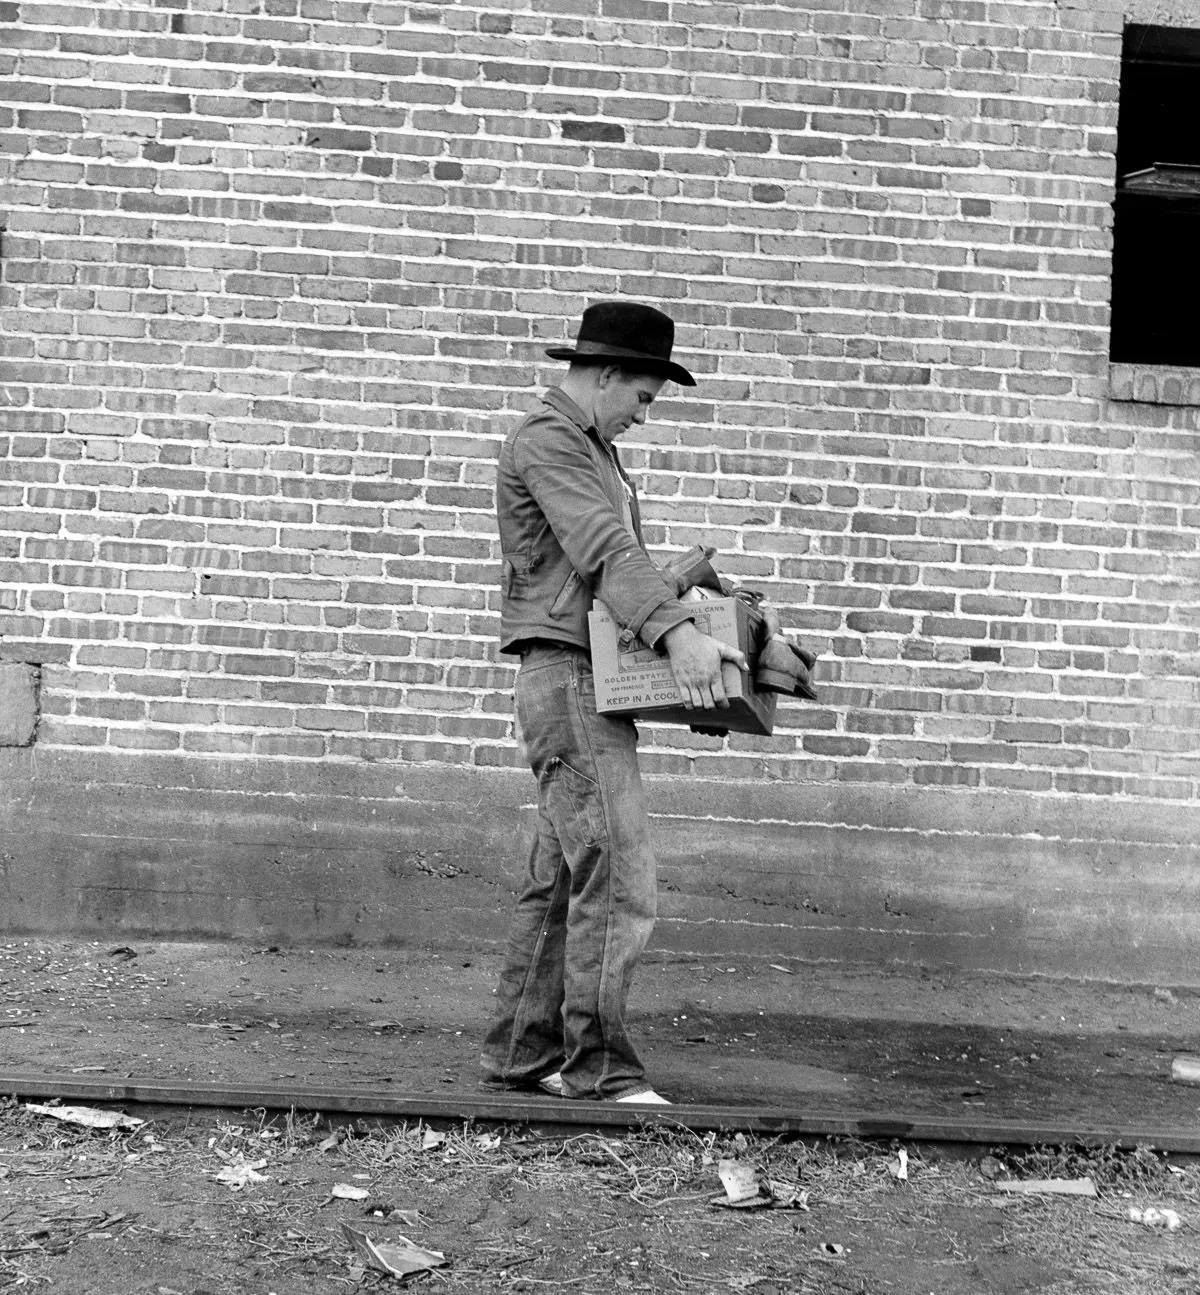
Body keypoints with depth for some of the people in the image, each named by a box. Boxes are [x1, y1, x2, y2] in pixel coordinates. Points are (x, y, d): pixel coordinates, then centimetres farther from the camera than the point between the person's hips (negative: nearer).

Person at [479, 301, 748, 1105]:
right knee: (618, 876, -14)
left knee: (562, 880, 10)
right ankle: (600, 1070, -11)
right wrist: (676, 631, -35)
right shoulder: (547, 441, -9)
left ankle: (521, 1054, 14)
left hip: (598, 683, 10)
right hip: (569, 676, -10)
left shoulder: (594, 449, 24)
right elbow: (603, 549, -24)